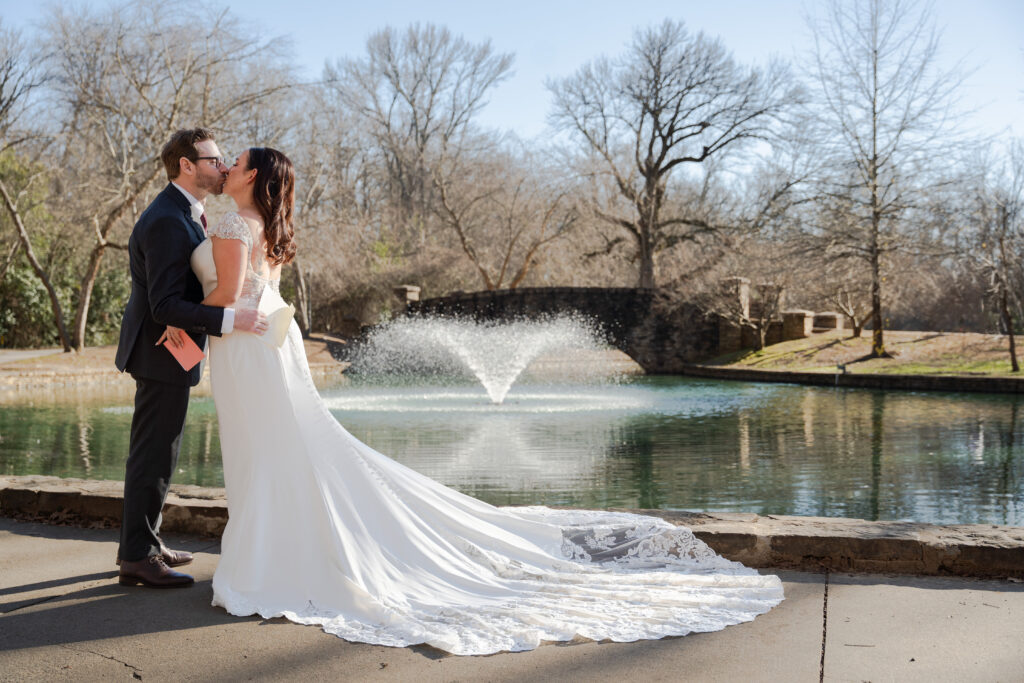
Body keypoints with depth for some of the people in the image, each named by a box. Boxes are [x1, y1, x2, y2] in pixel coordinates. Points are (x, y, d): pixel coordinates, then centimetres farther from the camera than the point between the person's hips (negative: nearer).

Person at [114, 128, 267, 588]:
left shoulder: (184, 213, 10)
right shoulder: (167, 222, -23)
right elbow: (166, 306, -28)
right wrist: (232, 320, -35)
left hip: (167, 350, 11)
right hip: (164, 353, -11)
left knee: (154, 451, 18)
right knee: (154, 454, -2)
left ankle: (142, 542, 30)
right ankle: (138, 557, 8)